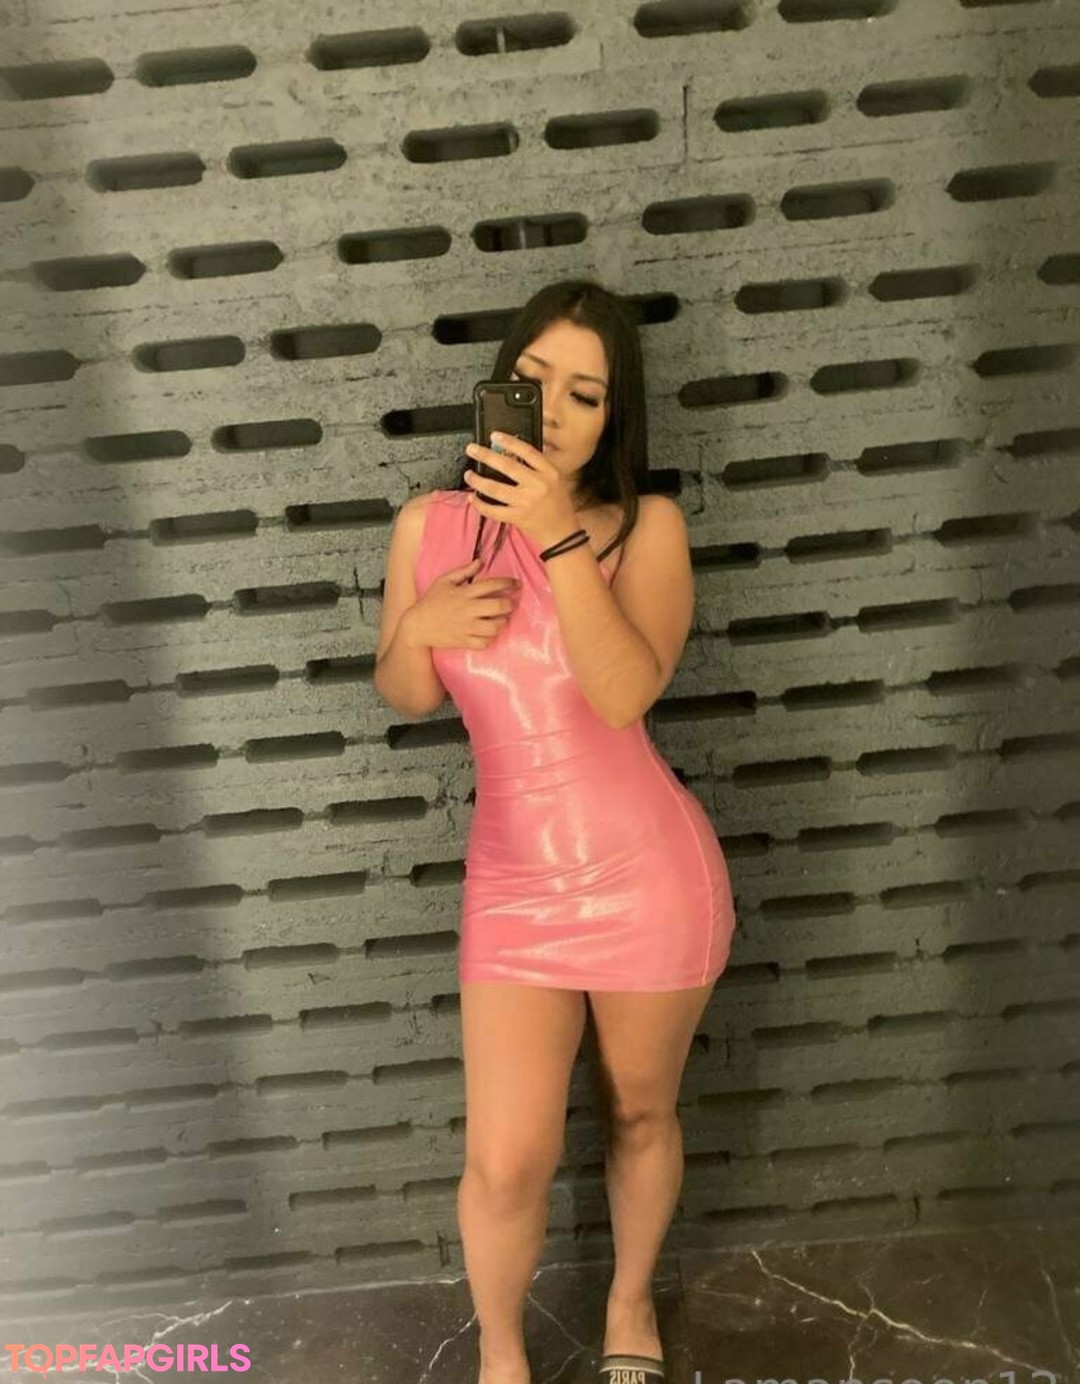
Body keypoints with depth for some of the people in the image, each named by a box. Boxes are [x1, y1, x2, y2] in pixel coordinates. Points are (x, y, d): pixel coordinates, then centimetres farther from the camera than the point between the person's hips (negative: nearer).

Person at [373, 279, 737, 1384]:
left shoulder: (646, 525, -8)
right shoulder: (428, 522, 0)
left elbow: (626, 692, -23)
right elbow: (403, 696, 9)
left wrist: (559, 536, -28)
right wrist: (420, 624, -12)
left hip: (649, 874, -1)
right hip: (514, 882, 2)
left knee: (640, 1115, 19)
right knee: (507, 1162, 1)